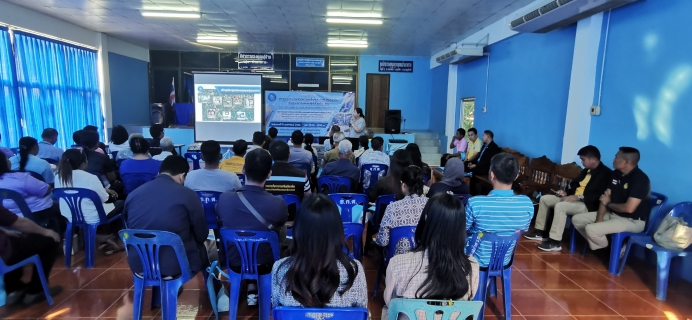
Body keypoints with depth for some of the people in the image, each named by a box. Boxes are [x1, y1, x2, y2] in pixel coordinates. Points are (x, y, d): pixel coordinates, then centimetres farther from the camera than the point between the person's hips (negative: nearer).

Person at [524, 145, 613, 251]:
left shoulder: (606, 173, -13)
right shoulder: (587, 170, 17)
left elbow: (600, 195, -25)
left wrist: (578, 197, -27)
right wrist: (566, 192, 4)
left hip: (587, 205, -10)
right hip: (573, 198, 10)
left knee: (560, 206, -34)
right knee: (544, 199, 2)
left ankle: (554, 242, -28)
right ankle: (540, 231, 5)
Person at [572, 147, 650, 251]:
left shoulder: (640, 179, -22)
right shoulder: (616, 174, 5)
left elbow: (629, 208, -29)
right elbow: (605, 197, 6)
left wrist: (608, 204, -10)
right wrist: (599, 219, -7)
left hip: (632, 221, -9)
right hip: (612, 214, 9)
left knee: (591, 229, -27)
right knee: (577, 219, 1)